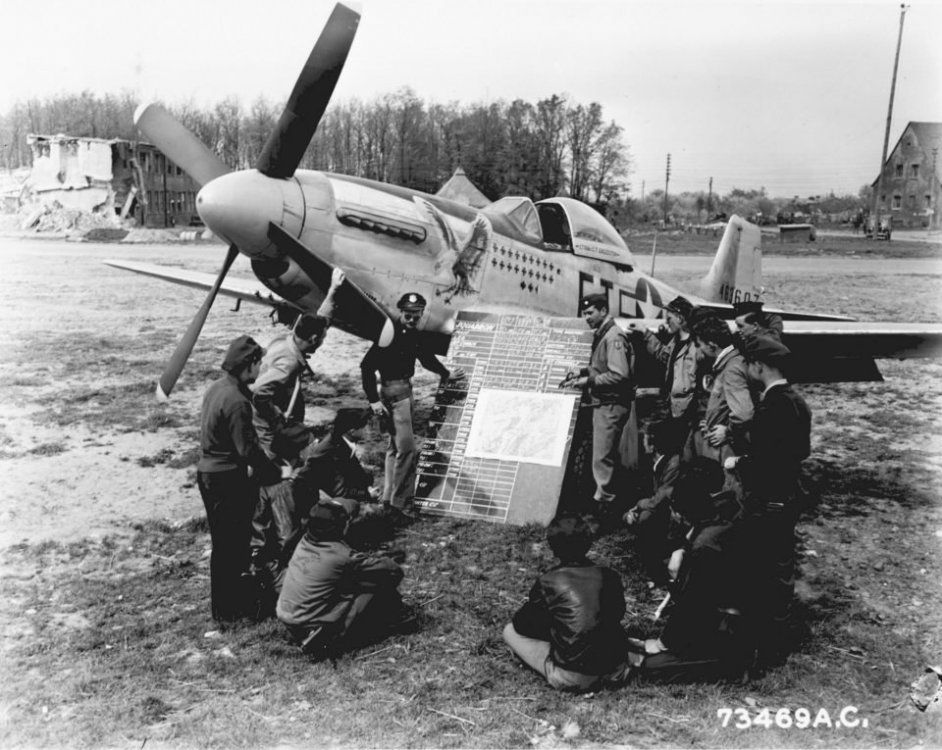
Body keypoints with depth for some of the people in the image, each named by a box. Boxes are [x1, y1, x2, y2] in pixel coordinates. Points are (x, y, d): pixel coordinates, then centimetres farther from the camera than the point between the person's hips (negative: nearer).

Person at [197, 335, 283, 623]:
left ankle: (237, 593, 34)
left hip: (208, 472, 9)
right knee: (229, 545, 3)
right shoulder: (236, 401, -23)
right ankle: (228, 609, 15)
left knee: (227, 541, 20)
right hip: (226, 479, -9)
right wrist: (277, 472, -12)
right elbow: (248, 449, -24)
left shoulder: (217, 388, 7)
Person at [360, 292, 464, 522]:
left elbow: (427, 358, 24)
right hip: (392, 392, -9)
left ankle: (390, 497, 30)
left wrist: (447, 375, 29)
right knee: (407, 449, -10)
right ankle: (400, 504, -1)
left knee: (396, 446, 17)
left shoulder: (416, 336, 6)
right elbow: (367, 366, -18)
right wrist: (373, 400, -21)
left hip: (406, 390, 9)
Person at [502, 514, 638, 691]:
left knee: (510, 631, 7)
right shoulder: (609, 576, -3)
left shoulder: (548, 582, -13)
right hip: (617, 673, 6)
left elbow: (521, 625, -1)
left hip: (572, 679, -6)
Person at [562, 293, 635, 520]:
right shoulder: (600, 335, 13)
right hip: (602, 403, 10)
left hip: (612, 405, -10)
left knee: (602, 457, -6)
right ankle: (605, 498, 26)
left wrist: (588, 380, -20)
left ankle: (603, 502, 2)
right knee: (607, 455, 16)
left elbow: (619, 375, -24)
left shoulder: (614, 337, -17)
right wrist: (582, 371, 7)